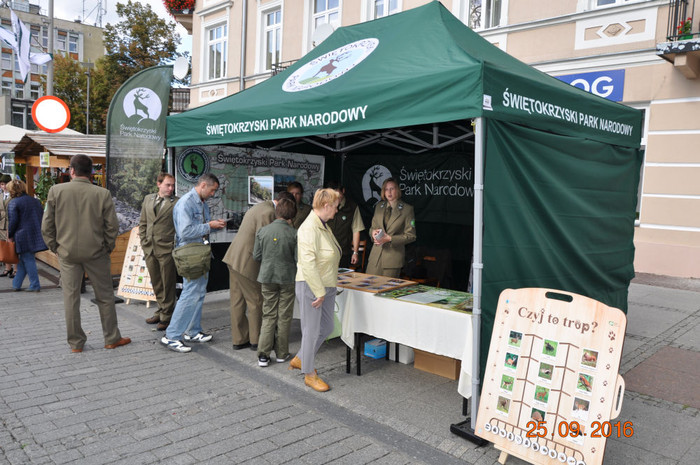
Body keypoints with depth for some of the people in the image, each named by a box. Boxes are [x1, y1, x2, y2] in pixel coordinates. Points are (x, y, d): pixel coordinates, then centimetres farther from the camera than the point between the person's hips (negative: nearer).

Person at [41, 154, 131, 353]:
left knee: (70, 297, 10)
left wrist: (55, 247, 10)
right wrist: (107, 247, 7)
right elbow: (112, 226, -6)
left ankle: (75, 342, 19)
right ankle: (112, 338, 19)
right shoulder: (102, 194, -8)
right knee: (105, 297, 10)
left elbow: (47, 225, -1)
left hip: (67, 253, 1)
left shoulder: (56, 191, -5)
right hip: (96, 253, -1)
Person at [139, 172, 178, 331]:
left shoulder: (177, 202, -4)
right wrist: (143, 242, 9)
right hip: (149, 249, 5)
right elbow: (143, 223, 16)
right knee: (156, 284, 14)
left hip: (167, 250, -5)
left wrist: (175, 246, -8)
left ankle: (166, 316, 12)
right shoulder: (148, 199, 12)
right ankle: (161, 311, 28)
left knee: (167, 285, 2)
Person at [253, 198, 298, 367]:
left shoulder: (262, 231, -4)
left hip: (267, 277, 2)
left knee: (268, 315, 9)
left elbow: (256, 256, 3)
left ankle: (263, 354, 4)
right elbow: (298, 259, -9)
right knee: (284, 316, 9)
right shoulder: (294, 234, -11)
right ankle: (281, 353, 18)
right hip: (287, 277, -2)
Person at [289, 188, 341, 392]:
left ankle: (300, 359, 34)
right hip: (310, 286, -10)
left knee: (326, 328, 17)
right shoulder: (309, 228, -20)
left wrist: (325, 289, 19)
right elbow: (308, 264, -25)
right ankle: (309, 374, 19)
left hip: (326, 285, 10)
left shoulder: (324, 226, 11)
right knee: (312, 330, 3)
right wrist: (319, 292, -22)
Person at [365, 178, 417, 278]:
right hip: (375, 255, 4)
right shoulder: (379, 206, 13)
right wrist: (373, 232, -3)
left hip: (393, 256, -4)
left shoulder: (407, 209, -3)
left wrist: (390, 239, -14)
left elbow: (411, 236, -5)